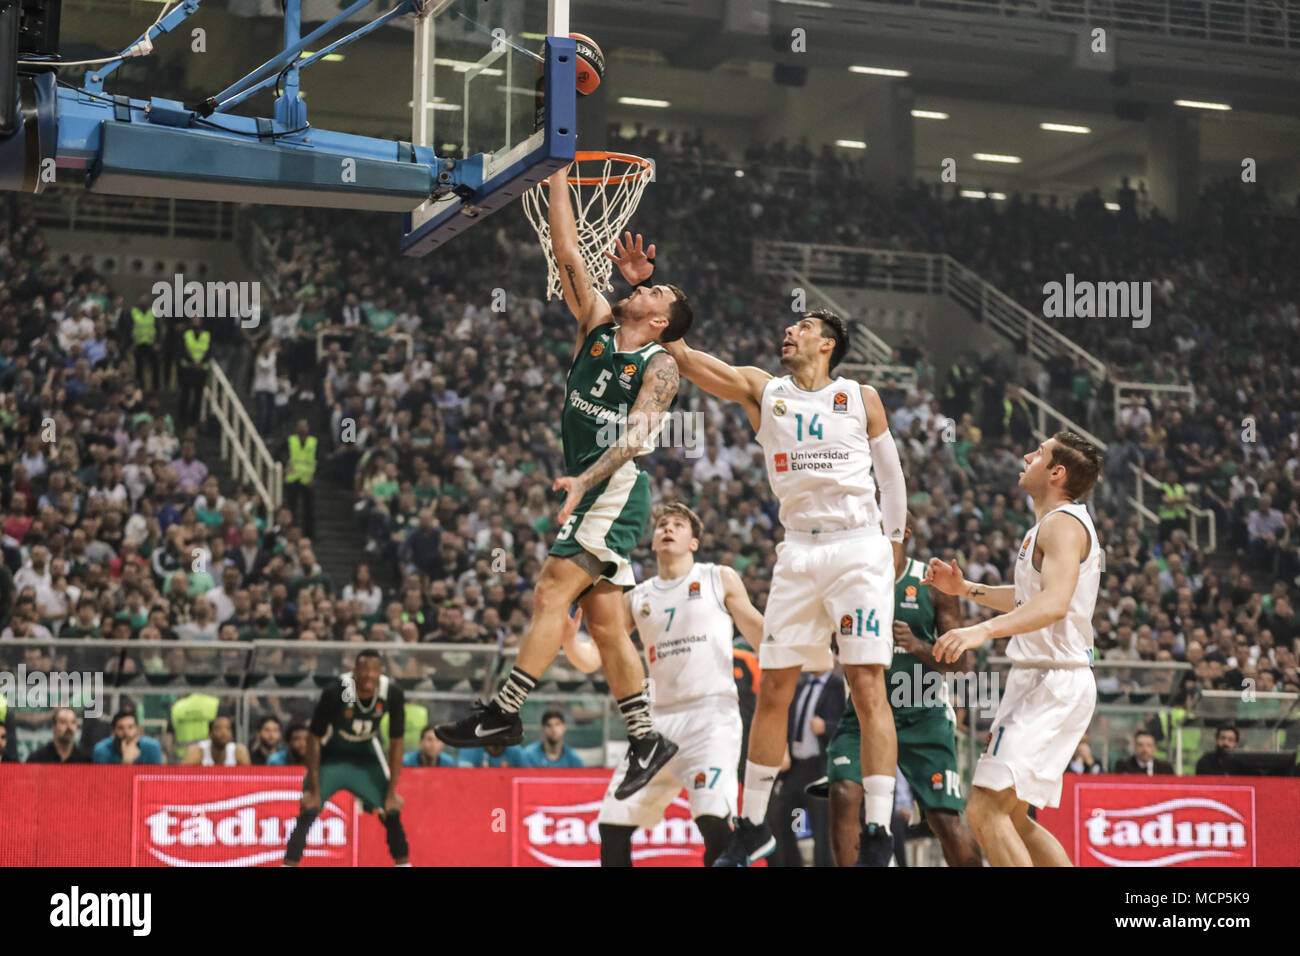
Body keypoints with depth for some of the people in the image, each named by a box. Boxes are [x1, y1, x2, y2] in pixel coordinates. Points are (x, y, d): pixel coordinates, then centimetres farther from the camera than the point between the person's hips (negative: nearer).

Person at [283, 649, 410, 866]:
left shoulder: (392, 694, -22)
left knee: (392, 814, -3)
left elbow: (396, 743, -11)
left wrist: (392, 792, -11)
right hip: (331, 756, -3)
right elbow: (314, 739, -20)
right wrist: (314, 790, -20)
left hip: (366, 755, 3)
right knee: (308, 813, -17)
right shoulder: (335, 693, -30)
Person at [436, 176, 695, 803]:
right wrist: (557, 176, 8)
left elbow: (637, 434, -15)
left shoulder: (660, 366, -3)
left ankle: (503, 712, -18)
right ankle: (646, 740, 10)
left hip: (616, 488, -7)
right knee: (603, 621, 5)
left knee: (553, 592, -16)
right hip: (590, 487, 7)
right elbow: (567, 253, 12)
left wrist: (585, 479, -28)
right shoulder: (596, 326, 14)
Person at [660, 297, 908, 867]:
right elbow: (687, 359, -3)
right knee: (773, 689, 4)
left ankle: (878, 837, -11)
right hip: (798, 552, 3)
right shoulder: (763, 391, 11)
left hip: (859, 546, -3)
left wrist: (892, 543, 8)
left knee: (867, 687, -10)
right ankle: (753, 825, 16)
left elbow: (891, 474, 15)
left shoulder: (860, 397, 8)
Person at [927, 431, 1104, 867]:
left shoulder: (1063, 523, -13)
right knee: (1012, 820, 15)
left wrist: (983, 630, -40)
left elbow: (1054, 603, -30)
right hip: (1039, 681, 11)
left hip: (1053, 683, -11)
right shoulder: (1054, 525, 19)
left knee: (985, 811, -19)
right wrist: (964, 588, 26)